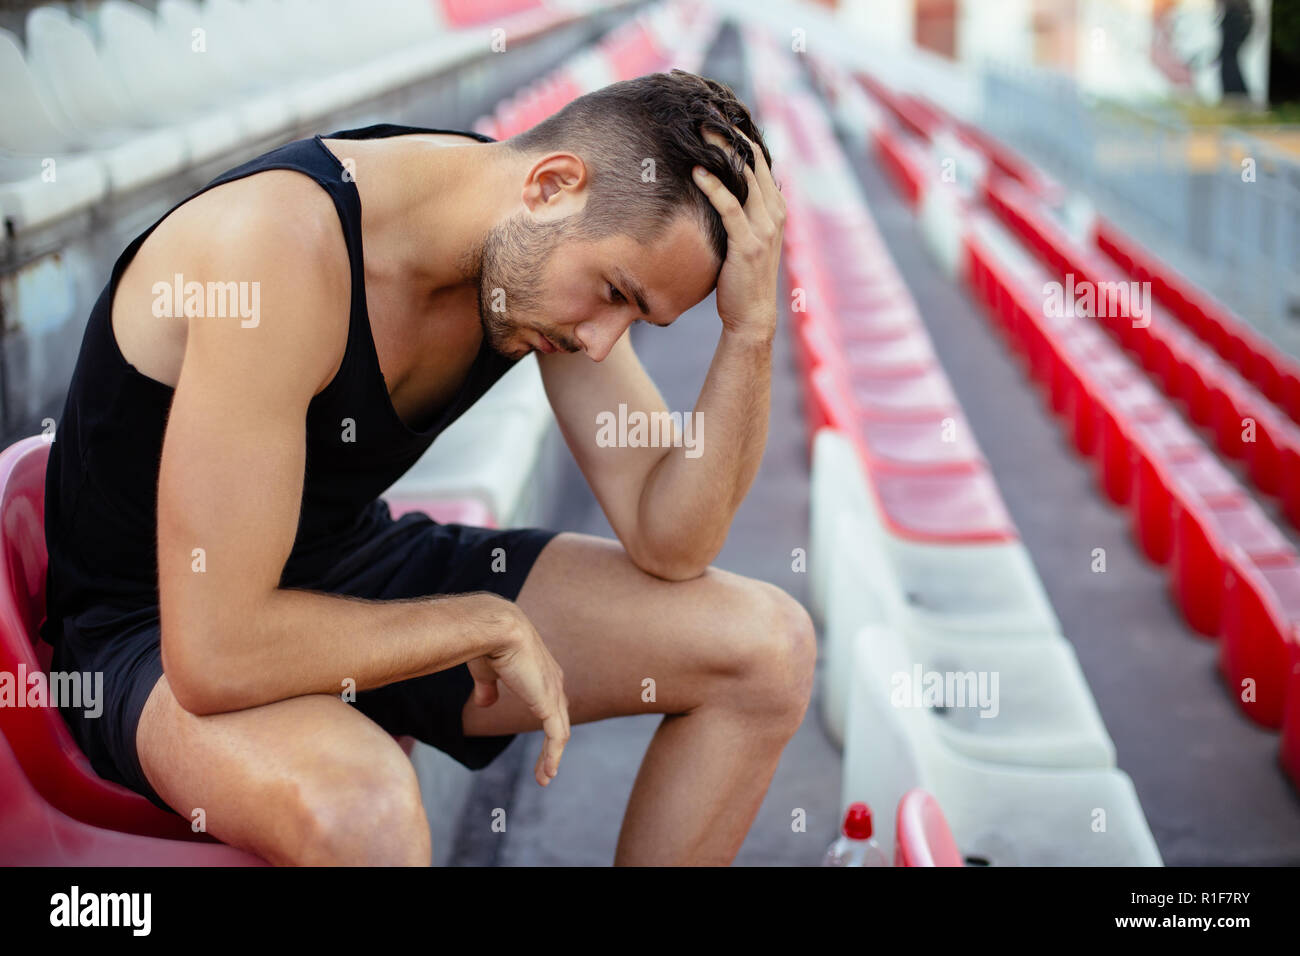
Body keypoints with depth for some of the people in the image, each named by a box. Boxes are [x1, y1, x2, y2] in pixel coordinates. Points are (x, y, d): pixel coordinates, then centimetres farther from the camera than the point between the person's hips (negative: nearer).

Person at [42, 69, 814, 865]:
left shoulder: (559, 250, -8)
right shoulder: (285, 245, -32)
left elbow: (669, 544, -6)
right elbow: (214, 655, -34)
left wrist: (751, 330, -20)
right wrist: (490, 626, -22)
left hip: (365, 570, 7)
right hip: (158, 631, -7)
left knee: (769, 646, -3)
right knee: (366, 808, -42)